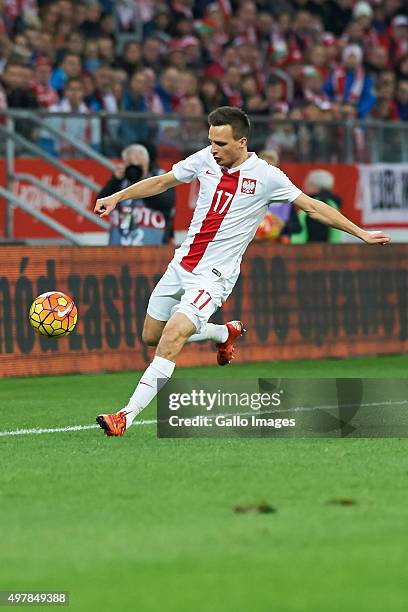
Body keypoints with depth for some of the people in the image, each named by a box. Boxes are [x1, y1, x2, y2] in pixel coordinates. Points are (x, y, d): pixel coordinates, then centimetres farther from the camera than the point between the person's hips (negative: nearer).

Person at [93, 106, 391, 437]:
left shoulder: (266, 176, -11)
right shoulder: (204, 160, 0)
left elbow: (313, 207, -3)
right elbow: (162, 182, 16)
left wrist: (362, 233, -4)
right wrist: (117, 197, 12)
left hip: (214, 274, -6)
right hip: (182, 263, 6)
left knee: (172, 338, -21)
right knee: (152, 336, 15)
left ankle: (128, 415, -20)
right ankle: (225, 333, 37)